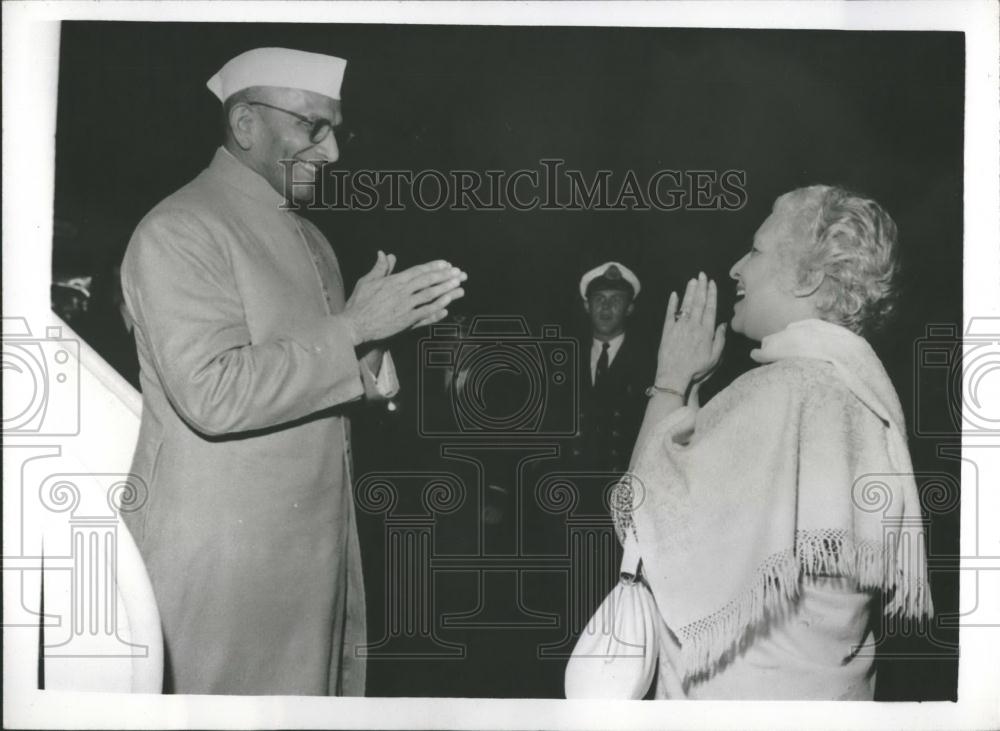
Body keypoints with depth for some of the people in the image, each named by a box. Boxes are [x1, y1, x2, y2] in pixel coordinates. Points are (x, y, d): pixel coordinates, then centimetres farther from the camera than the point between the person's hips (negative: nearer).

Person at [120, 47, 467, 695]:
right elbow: (212, 394, -23)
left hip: (315, 546, 8)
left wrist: (386, 325, -3)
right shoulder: (179, 232, -12)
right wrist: (353, 325, -20)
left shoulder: (309, 240, 14)